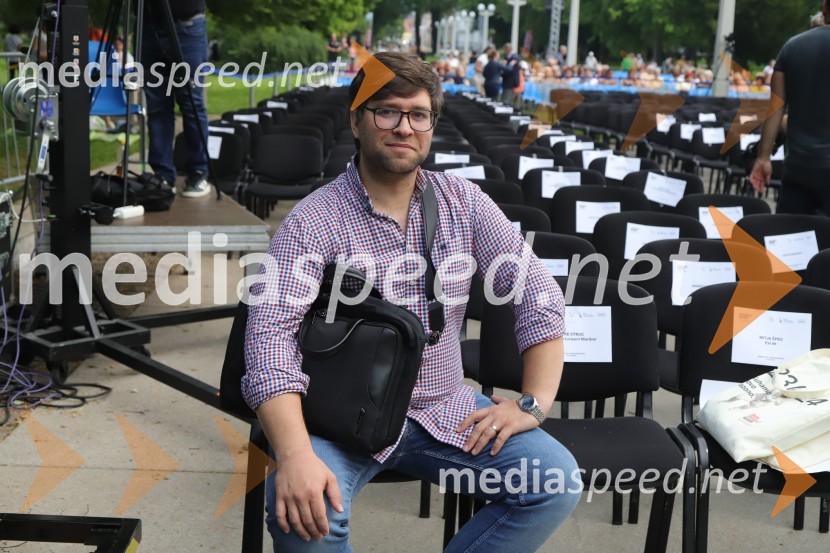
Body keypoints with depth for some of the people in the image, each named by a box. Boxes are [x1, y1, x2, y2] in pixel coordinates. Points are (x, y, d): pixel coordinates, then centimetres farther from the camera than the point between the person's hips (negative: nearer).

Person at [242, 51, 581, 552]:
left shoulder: (464, 203, 2)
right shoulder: (314, 221, -10)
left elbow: (539, 295, 3)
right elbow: (270, 334, -20)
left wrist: (534, 404, -7)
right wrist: (295, 455, -34)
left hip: (445, 408, 4)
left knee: (559, 482, -15)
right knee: (302, 511, -31)